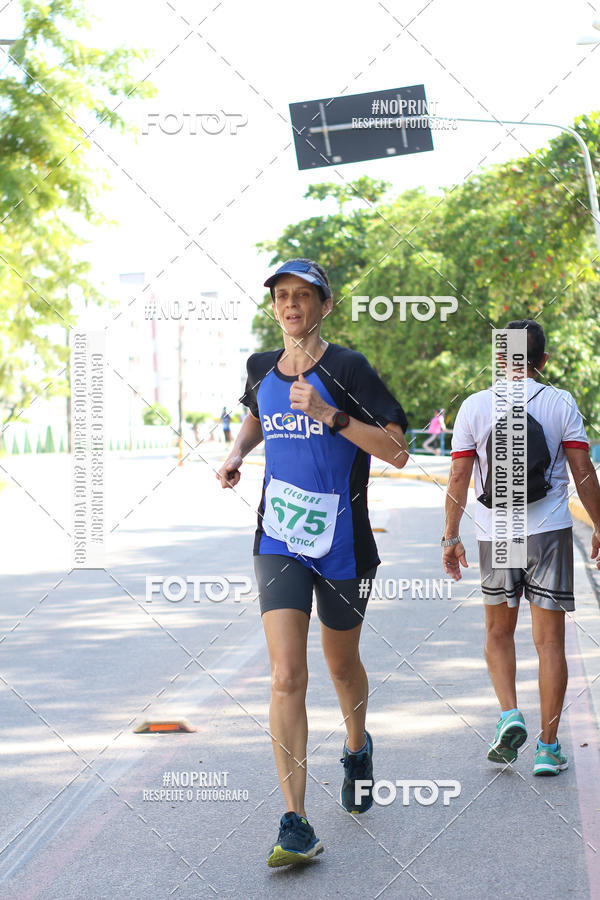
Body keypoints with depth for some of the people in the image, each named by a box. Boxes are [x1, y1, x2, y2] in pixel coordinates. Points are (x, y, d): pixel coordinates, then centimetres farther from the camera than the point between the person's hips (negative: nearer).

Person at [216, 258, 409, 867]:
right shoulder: (262, 370, 5)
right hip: (279, 544, 2)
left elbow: (397, 453, -16)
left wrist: (329, 414, -24)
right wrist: (236, 454, 9)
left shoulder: (347, 369, -9)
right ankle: (295, 826, -13)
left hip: (343, 546, -2)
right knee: (286, 679, -12)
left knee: (341, 666, 18)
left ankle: (357, 749, 51)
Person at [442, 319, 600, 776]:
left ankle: (510, 716, -2)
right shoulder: (562, 404, -3)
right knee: (549, 639, 4)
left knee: (499, 632, 18)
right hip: (549, 531, -1)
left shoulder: (474, 407, -1)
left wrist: (451, 538, 9)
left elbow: (459, 478, 0)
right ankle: (548, 747, 3)